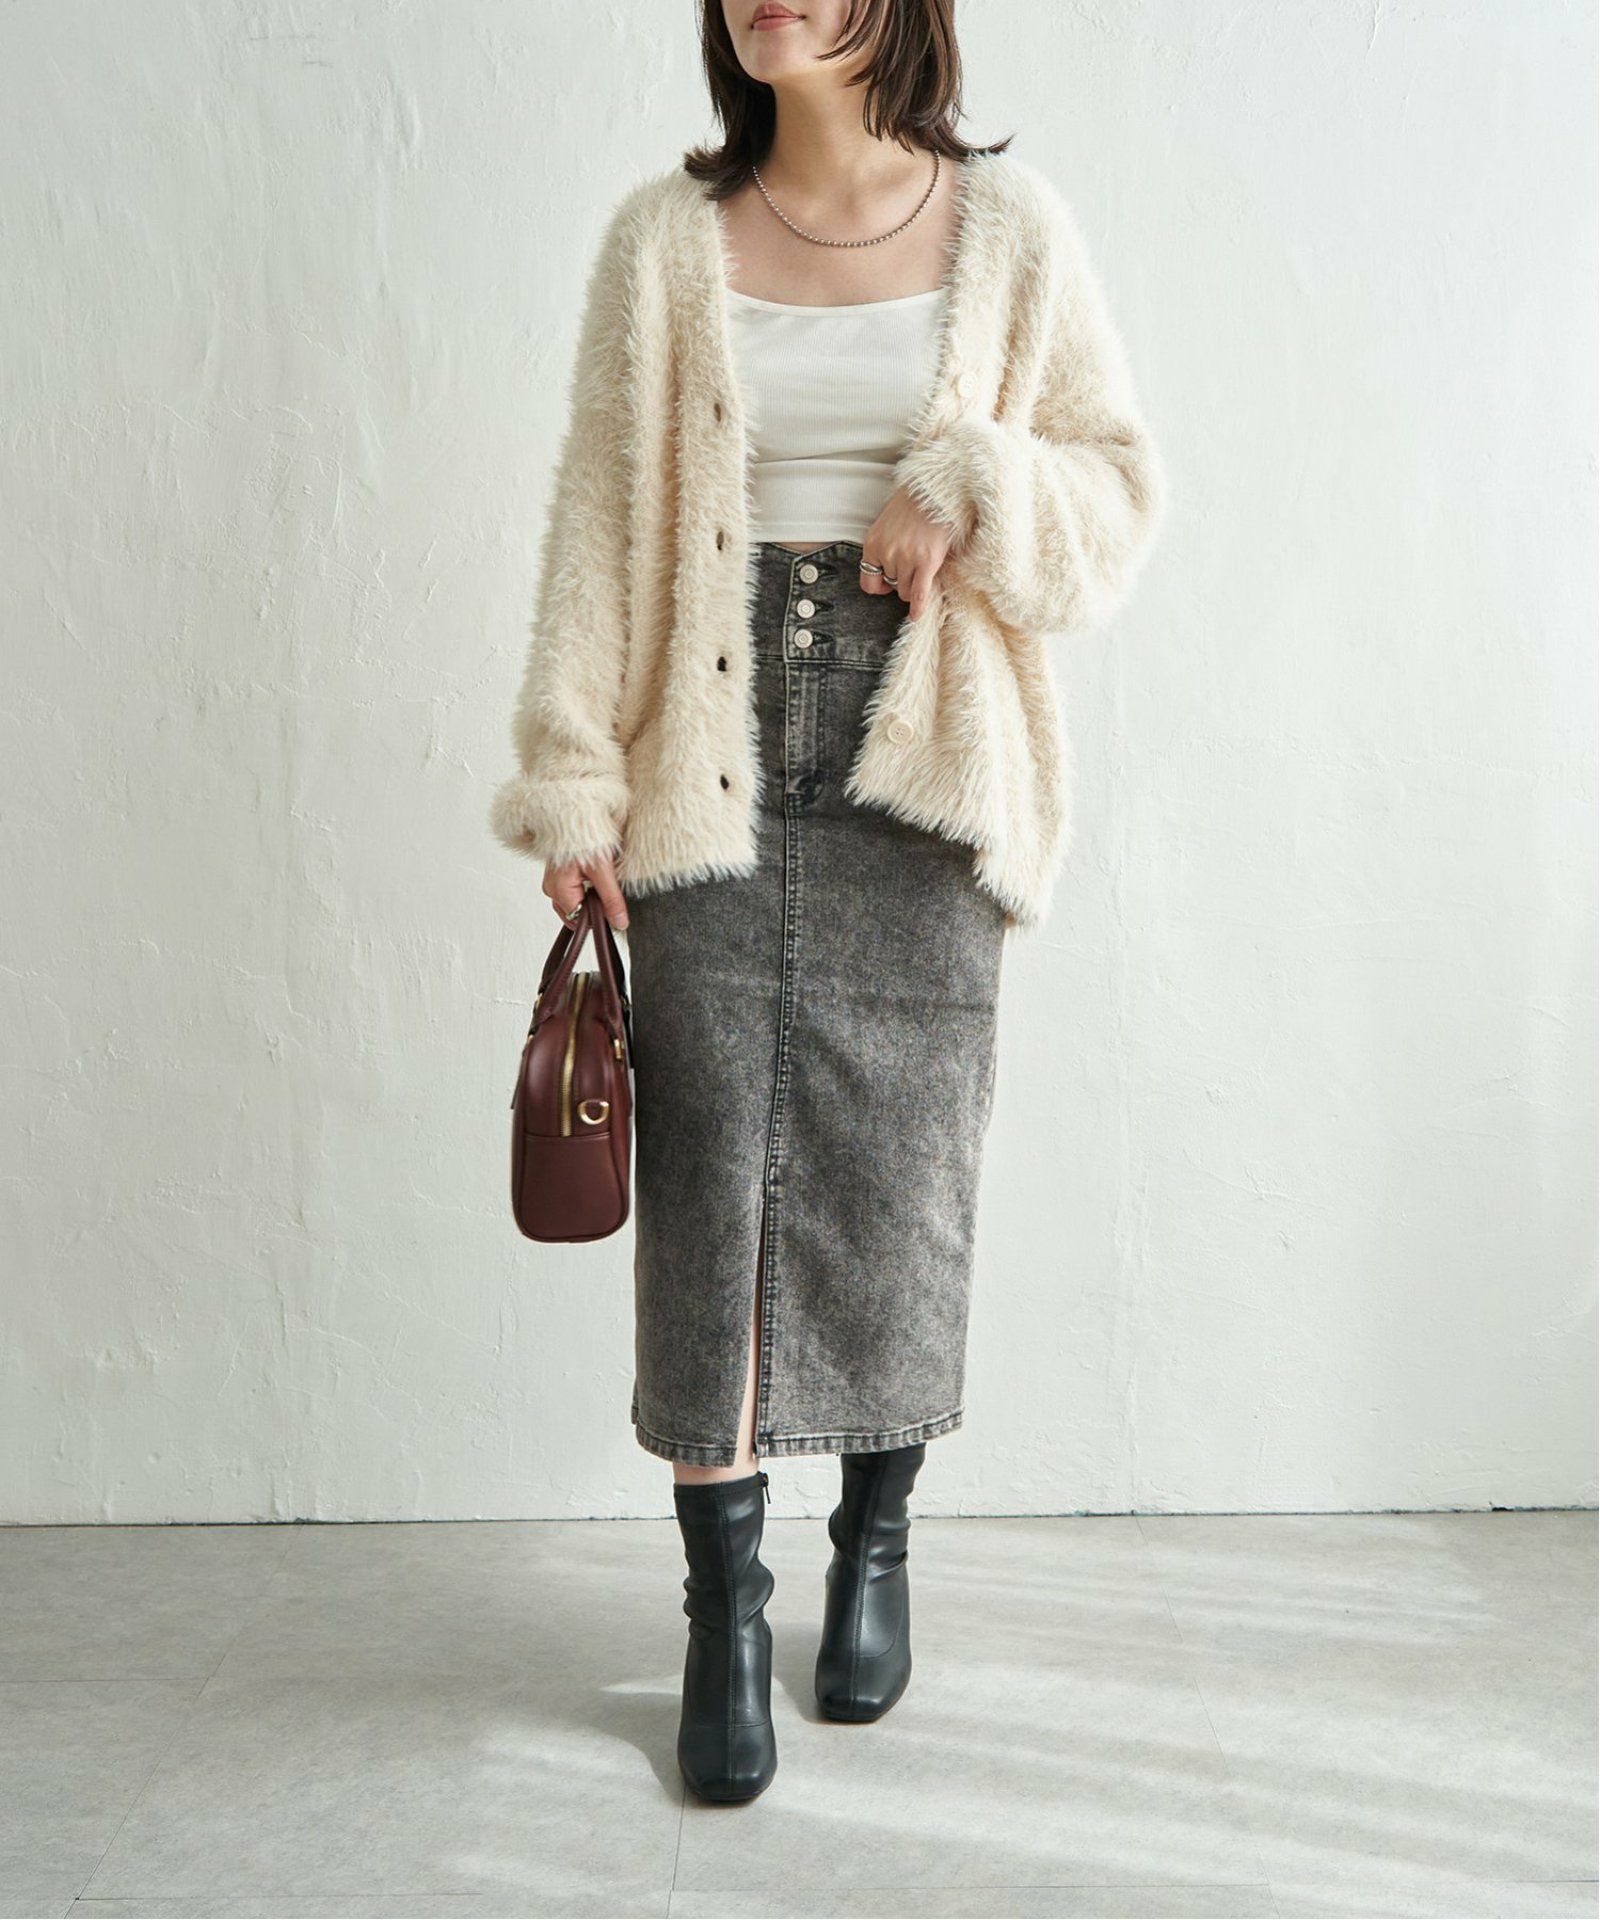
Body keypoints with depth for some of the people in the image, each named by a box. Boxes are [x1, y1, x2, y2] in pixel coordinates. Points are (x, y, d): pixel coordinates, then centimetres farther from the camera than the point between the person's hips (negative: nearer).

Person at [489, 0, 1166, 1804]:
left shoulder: (1008, 227, 7)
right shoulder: (665, 236, 7)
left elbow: (1125, 486, 10)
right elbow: (599, 518, 3)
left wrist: (973, 485, -11)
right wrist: (570, 789, -4)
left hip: (917, 768, 0)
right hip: (714, 761, 0)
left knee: (897, 1171, 5)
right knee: (707, 1175, -1)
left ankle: (875, 1540, 29)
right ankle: (724, 1607, 14)